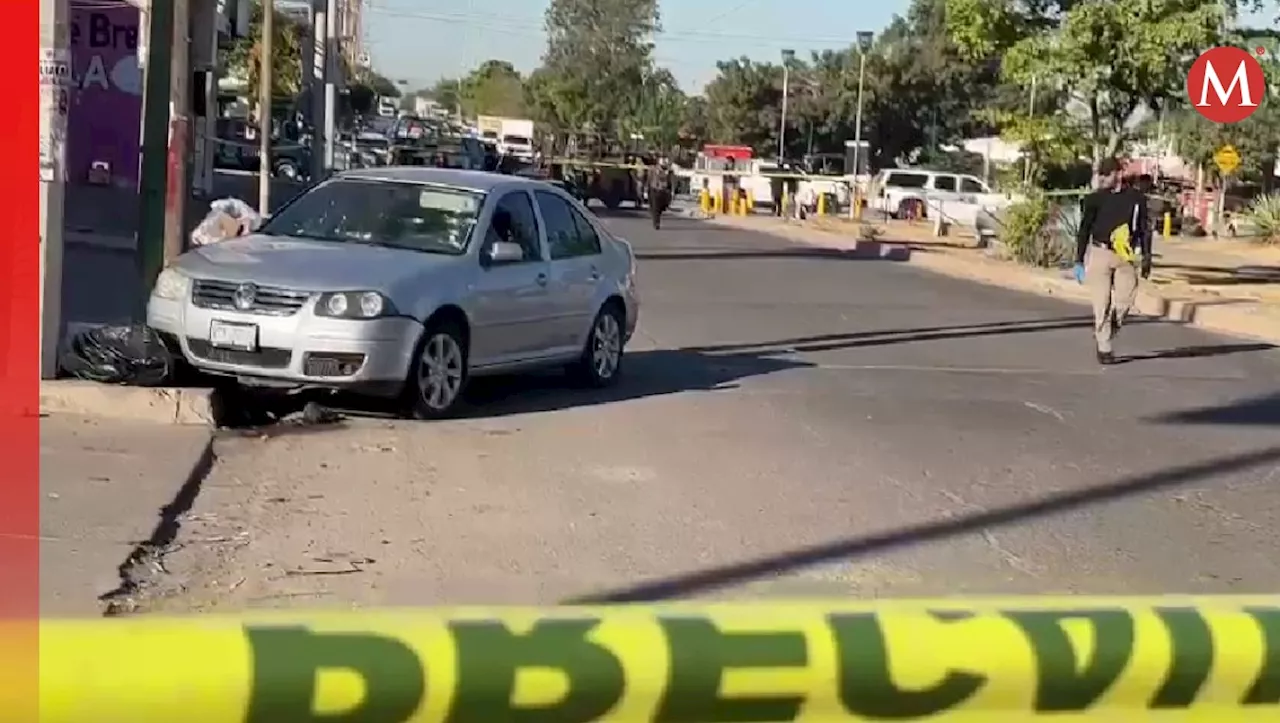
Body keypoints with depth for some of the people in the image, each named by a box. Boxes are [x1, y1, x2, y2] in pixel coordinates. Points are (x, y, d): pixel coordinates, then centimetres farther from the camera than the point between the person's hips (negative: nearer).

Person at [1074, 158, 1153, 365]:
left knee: (1125, 301, -4)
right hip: (1100, 254, -1)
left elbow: (1144, 229, 11)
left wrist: (1146, 258, 8)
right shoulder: (1094, 199, 0)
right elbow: (1084, 230, 2)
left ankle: (1105, 333, 23)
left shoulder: (1136, 198, 4)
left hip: (1126, 256, 1)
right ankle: (1104, 348, 5)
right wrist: (1079, 261, -1)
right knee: (1102, 303, -3)